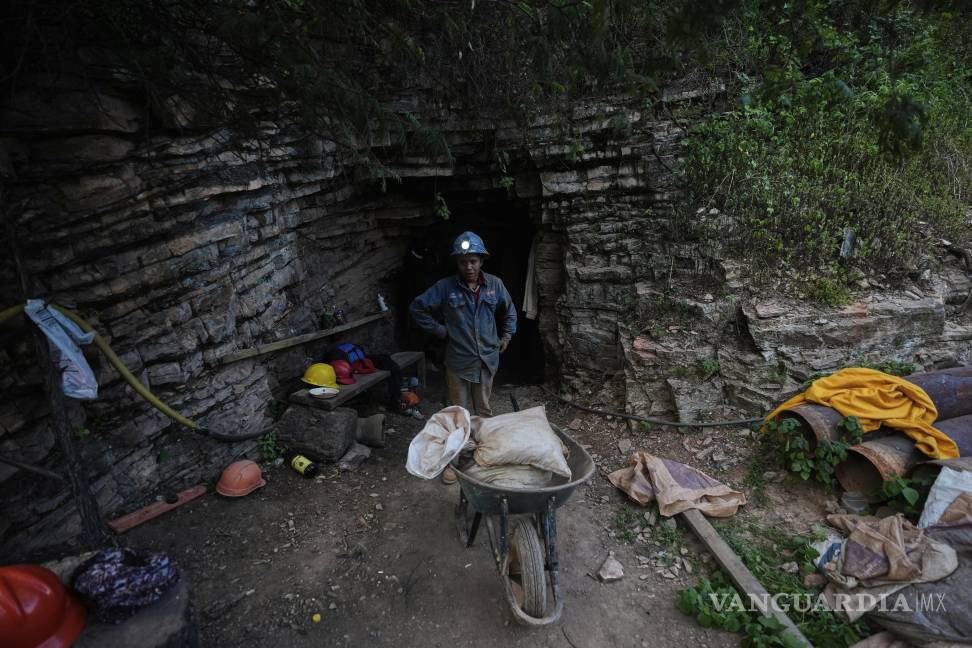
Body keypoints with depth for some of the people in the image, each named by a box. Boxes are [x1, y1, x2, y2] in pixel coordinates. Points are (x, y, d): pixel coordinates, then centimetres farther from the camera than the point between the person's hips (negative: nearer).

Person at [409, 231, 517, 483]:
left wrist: (507, 335, 9)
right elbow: (417, 307, -3)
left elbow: (509, 311, 15)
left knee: (484, 410, 17)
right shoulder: (445, 287, -11)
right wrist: (439, 330, -5)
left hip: (487, 359, 3)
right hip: (458, 362, -2)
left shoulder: (494, 284, -2)